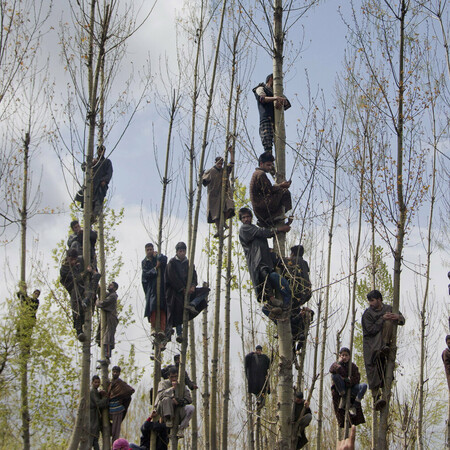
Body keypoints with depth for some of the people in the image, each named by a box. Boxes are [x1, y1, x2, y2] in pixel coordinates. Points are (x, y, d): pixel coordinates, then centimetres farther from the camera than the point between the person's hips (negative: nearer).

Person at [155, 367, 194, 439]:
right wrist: (172, 388, -21)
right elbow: (161, 395, -15)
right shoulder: (163, 383, 5)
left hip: (178, 409, 3)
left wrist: (178, 401, -15)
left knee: (191, 408, -23)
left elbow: (189, 399, 3)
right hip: (165, 411, -3)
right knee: (167, 399, -34)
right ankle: (168, 420, -20)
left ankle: (181, 428, -20)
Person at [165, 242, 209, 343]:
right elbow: (173, 278, -10)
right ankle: (179, 334, -12)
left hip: (187, 290, 5)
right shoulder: (172, 263, -1)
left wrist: (193, 286, -17)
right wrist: (183, 289, -15)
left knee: (205, 290, -9)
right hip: (176, 291, -5)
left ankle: (191, 305, -27)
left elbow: (193, 275, 3)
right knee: (177, 312, -13)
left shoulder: (188, 263, 14)